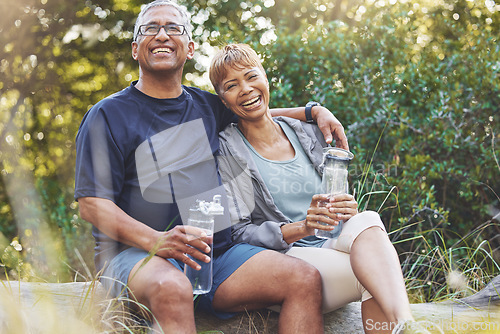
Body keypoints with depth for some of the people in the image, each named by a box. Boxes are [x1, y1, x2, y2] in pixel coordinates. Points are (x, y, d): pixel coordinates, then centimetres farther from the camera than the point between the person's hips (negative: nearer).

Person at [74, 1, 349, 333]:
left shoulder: (205, 106, 17)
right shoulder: (108, 115, 2)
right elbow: (92, 204, -6)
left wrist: (315, 111, 21)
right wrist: (156, 241, -23)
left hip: (217, 253, 5)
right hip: (137, 254, -5)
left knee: (305, 279, -18)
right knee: (172, 290, -41)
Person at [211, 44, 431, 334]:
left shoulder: (307, 134, 14)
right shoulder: (226, 150, 0)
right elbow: (236, 233, -5)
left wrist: (348, 211, -8)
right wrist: (300, 228, -20)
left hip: (331, 246, 4)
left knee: (367, 221, -32)